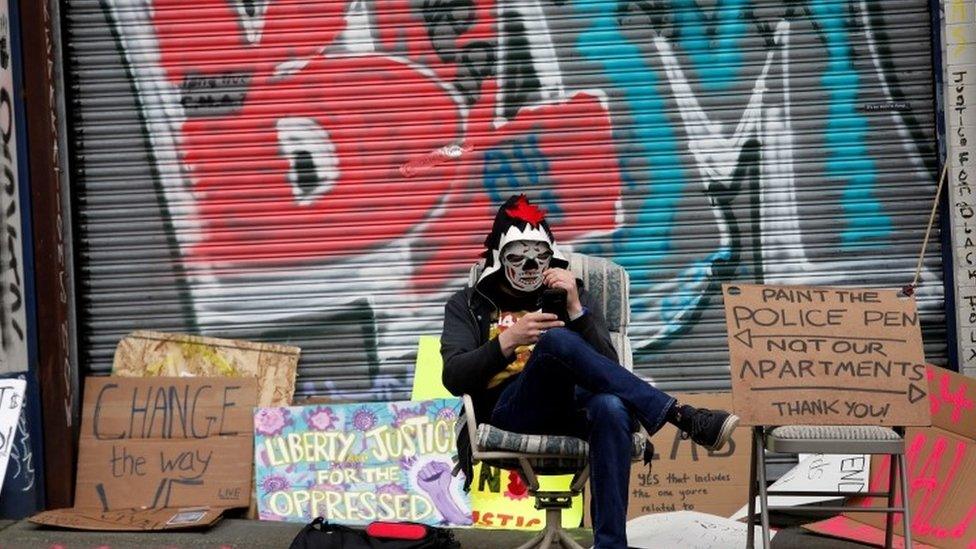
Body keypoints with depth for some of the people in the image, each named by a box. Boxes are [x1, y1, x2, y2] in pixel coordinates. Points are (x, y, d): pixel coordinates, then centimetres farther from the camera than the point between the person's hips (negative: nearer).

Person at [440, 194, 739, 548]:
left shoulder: (568, 294, 22)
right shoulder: (469, 305, 18)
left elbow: (607, 365, 7)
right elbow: (454, 378, 1)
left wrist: (575, 309, -7)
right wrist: (509, 340, -13)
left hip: (571, 404, 2)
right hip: (508, 409, -2)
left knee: (611, 407, -38)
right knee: (556, 340, -34)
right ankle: (686, 419, -36)